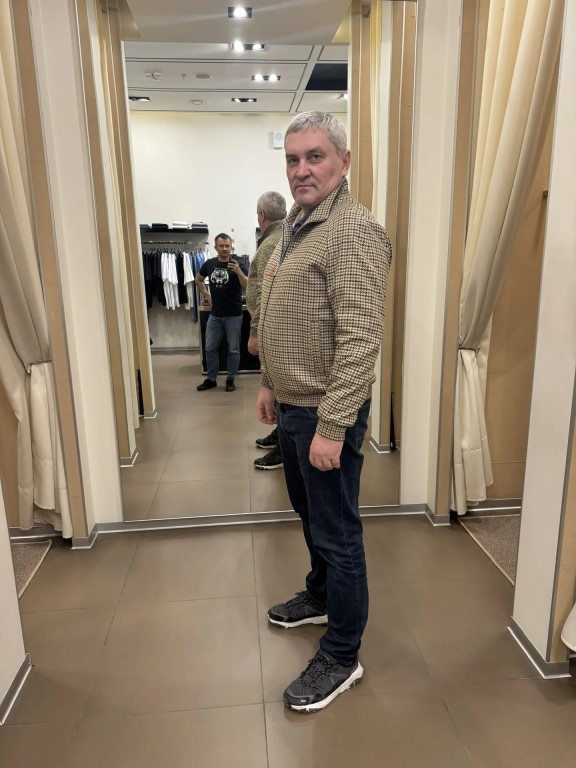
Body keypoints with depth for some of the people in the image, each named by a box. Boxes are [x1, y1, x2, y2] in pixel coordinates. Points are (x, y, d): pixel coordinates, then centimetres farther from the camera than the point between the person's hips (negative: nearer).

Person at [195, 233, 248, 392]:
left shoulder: (237, 264, -8)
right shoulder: (209, 264, 3)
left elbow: (247, 286, -17)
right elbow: (198, 279, 21)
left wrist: (239, 272, -32)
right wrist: (206, 295, 10)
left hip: (233, 315, -3)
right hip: (214, 315, 4)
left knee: (233, 349, 4)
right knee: (210, 348, 8)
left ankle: (230, 379, 16)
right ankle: (210, 379, 20)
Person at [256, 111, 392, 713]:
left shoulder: (353, 231, -18)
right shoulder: (295, 226, 12)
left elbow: (359, 340, -24)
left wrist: (332, 427, -25)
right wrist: (270, 383, 18)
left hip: (325, 414, -9)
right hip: (292, 406, 9)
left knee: (337, 533, 5)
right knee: (309, 513, 24)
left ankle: (341, 657, 24)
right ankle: (320, 597, 47)